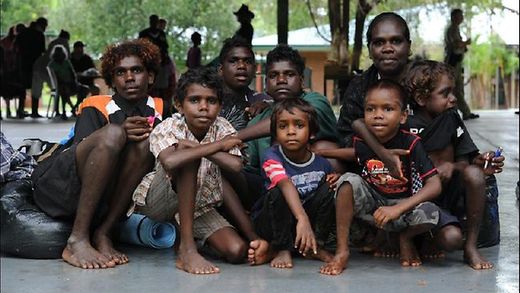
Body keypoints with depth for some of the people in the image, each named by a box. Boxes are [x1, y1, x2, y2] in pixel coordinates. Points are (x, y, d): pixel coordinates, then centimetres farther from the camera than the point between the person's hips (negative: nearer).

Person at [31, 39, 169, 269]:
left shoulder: (158, 110, 12)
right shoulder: (97, 108, 1)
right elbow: (82, 150, -14)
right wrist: (122, 134, -29)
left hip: (102, 196, 3)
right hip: (57, 185, -3)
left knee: (145, 143, -21)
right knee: (112, 133, -28)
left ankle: (102, 235, -22)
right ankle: (77, 240, -30)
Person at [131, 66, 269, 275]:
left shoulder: (223, 129, -7)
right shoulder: (168, 128, -19)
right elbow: (170, 162, -42)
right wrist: (218, 145, -32)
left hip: (197, 205, 4)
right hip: (156, 201, -4)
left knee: (237, 251, -20)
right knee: (189, 154, -33)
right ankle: (187, 250, -32)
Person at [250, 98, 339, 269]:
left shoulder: (321, 164, -8)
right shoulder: (272, 157, -21)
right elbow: (286, 184, -39)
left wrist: (335, 180, -13)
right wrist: (302, 219, -56)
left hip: (307, 215, 4)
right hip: (270, 223, -4)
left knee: (328, 188, -17)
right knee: (279, 193, -32)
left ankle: (316, 246, -5)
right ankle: (281, 250, -17)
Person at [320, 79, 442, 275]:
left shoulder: (411, 144, -21)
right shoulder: (361, 142, -11)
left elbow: (435, 185, -26)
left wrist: (398, 208, -36)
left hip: (404, 204, -2)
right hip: (372, 203, 3)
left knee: (430, 213, -34)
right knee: (349, 181, -27)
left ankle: (406, 238, 4)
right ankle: (342, 251, -20)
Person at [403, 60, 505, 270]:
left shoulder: (453, 122, 5)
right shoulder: (408, 127, -9)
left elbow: (463, 165, 0)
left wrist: (478, 168, -21)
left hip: (451, 196, 4)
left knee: (474, 173, -27)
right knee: (451, 239, -30)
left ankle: (471, 246, -14)